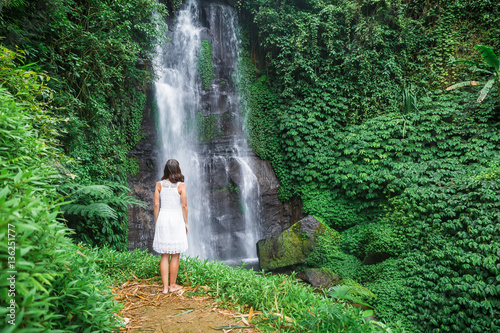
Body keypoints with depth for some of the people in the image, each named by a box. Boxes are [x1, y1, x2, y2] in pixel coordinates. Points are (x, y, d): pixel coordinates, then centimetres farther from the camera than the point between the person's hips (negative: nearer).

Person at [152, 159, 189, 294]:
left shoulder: (159, 184, 1)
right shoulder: (181, 185, -6)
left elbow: (156, 204, 1)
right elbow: (184, 206, -7)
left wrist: (156, 222, 11)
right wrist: (186, 223, 3)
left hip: (162, 218, 3)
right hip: (176, 219, -3)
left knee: (164, 256, 8)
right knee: (175, 256, 8)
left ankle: (165, 287, 11)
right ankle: (173, 285, 17)